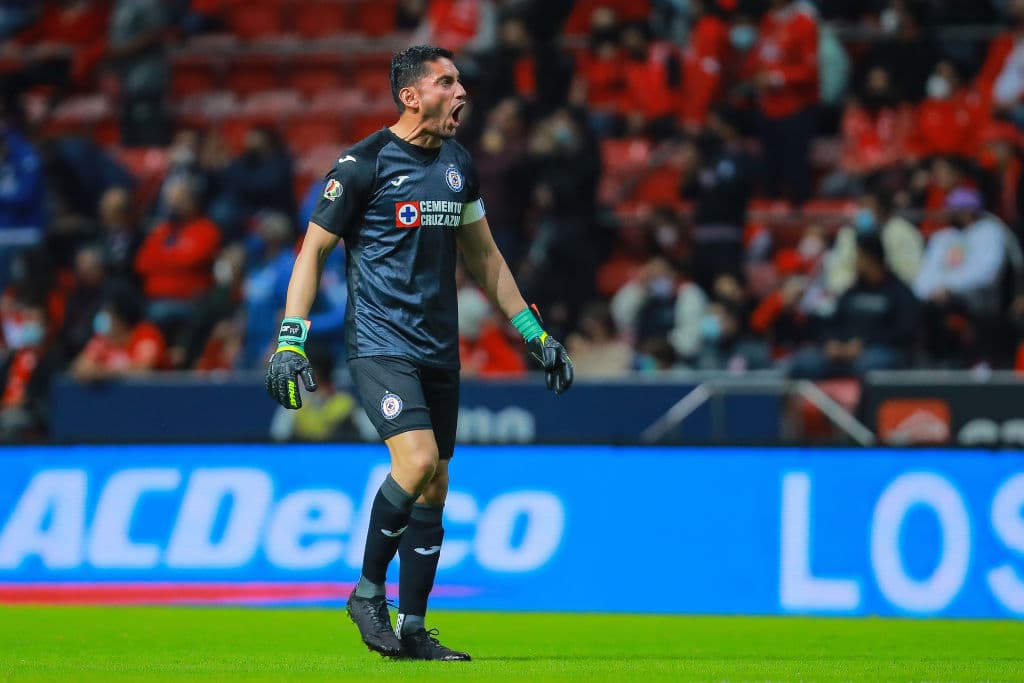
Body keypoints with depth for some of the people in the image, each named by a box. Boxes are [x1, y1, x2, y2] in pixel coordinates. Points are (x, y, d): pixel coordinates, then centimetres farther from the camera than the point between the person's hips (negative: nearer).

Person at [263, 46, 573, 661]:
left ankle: (413, 631, 14)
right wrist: (291, 340, -12)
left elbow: (483, 255, 21)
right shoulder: (364, 163, -9)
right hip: (380, 342, -7)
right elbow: (313, 250, -4)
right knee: (418, 460, -23)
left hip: (439, 350, 7)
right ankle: (368, 592, -4)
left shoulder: (458, 162, 11)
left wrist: (535, 334, 20)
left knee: (434, 488, 6)